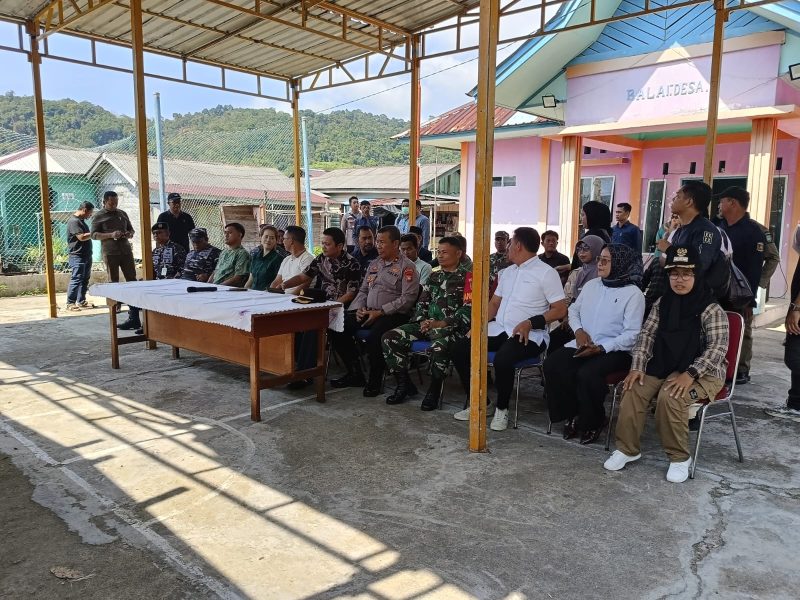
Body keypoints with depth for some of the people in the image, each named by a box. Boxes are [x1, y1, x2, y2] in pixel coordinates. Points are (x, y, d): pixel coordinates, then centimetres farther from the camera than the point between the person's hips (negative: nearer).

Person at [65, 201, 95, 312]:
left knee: (85, 279, 12)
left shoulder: (81, 221, 18)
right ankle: (70, 303, -5)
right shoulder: (73, 221, -13)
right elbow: (82, 237, -21)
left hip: (86, 255, 10)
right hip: (77, 256, -10)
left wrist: (93, 233, 11)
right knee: (76, 279, -9)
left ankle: (81, 301, 19)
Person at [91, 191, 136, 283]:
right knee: (113, 281, -2)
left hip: (126, 250, 4)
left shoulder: (122, 214, 17)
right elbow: (94, 235, -2)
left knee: (132, 278, 2)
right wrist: (111, 235, -17)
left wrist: (130, 234, 1)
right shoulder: (99, 216, 4)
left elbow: (131, 229, 26)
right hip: (110, 253, -4)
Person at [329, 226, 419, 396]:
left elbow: (408, 298, -13)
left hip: (393, 315, -7)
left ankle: (375, 381, -11)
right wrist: (360, 308, 2)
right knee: (338, 327, -10)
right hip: (367, 311, 7)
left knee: (374, 337, -35)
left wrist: (380, 312, -17)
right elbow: (363, 290, 23)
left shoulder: (407, 267, -3)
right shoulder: (374, 264, 20)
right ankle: (354, 374, 3)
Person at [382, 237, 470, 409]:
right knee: (390, 338, -11)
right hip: (427, 324, 7)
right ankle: (404, 384, 2)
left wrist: (442, 323, -17)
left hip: (452, 327, -6)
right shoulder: (434, 276, 21)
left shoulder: (466, 277, 1)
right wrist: (422, 321, -1)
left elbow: (468, 310, -9)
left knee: (438, 346, -40)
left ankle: (434, 390, -14)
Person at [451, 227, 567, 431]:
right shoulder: (508, 271, 20)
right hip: (499, 329, 7)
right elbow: (495, 302, 21)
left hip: (529, 335, -7)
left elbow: (560, 309, -8)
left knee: (502, 359, -35)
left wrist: (530, 323, -21)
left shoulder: (546, 273, -3)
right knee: (460, 350, -9)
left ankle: (502, 409, -11)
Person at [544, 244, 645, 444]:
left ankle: (593, 421, -4)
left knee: (587, 374, -33)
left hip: (614, 350, -5)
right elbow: (574, 309, 21)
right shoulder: (591, 285, 11)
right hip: (583, 345, 6)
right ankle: (573, 414, 0)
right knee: (551, 364, -20)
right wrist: (579, 330, 0)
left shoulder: (633, 293, -7)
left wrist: (600, 348, -21)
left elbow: (631, 334, -12)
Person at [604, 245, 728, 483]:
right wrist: (637, 367, -11)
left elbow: (717, 347, -18)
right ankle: (627, 448, -5)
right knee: (634, 390, -19)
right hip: (664, 365, 5)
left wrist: (690, 374, -29)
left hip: (702, 372, -5)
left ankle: (680, 457, -9)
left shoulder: (711, 309, -10)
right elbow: (647, 334, 3)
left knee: (670, 397, -31)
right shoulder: (662, 303, 6)